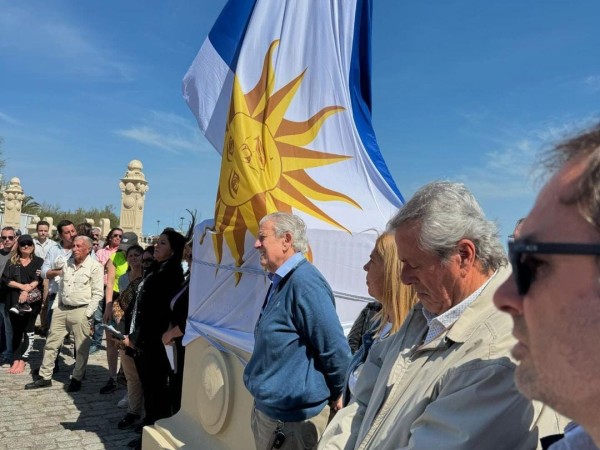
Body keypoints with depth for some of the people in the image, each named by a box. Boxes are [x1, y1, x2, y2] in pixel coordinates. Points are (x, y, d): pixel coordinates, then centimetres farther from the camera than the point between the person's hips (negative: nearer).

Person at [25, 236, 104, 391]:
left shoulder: (95, 266, -9)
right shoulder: (68, 263, 11)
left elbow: (97, 293, -11)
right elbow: (61, 286, 19)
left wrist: (87, 314, -14)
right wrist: (58, 305, 12)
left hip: (80, 311, -6)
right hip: (62, 309, 6)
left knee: (81, 348, 3)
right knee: (51, 342, 10)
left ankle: (77, 379, 18)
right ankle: (45, 377, 21)